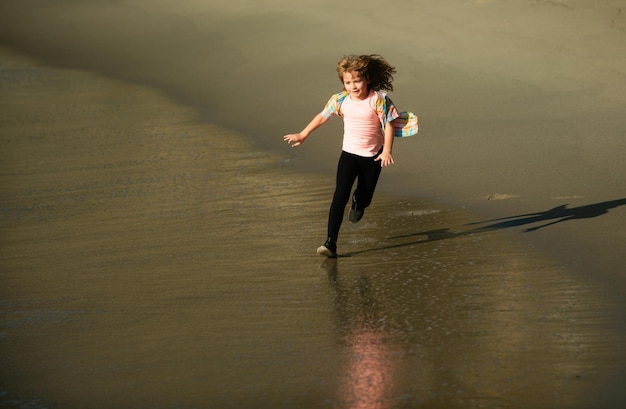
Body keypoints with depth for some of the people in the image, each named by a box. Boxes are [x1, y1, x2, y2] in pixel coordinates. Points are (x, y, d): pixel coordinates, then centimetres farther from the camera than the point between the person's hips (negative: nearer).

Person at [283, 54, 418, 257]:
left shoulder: (378, 99, -14)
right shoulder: (340, 100, -6)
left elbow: (389, 124, -10)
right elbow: (322, 117, 8)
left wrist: (387, 150, -20)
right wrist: (302, 135, 15)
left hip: (372, 157, -1)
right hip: (349, 154, 1)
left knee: (365, 199, 13)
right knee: (340, 196, -13)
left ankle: (358, 202, 54)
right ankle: (331, 242, -16)